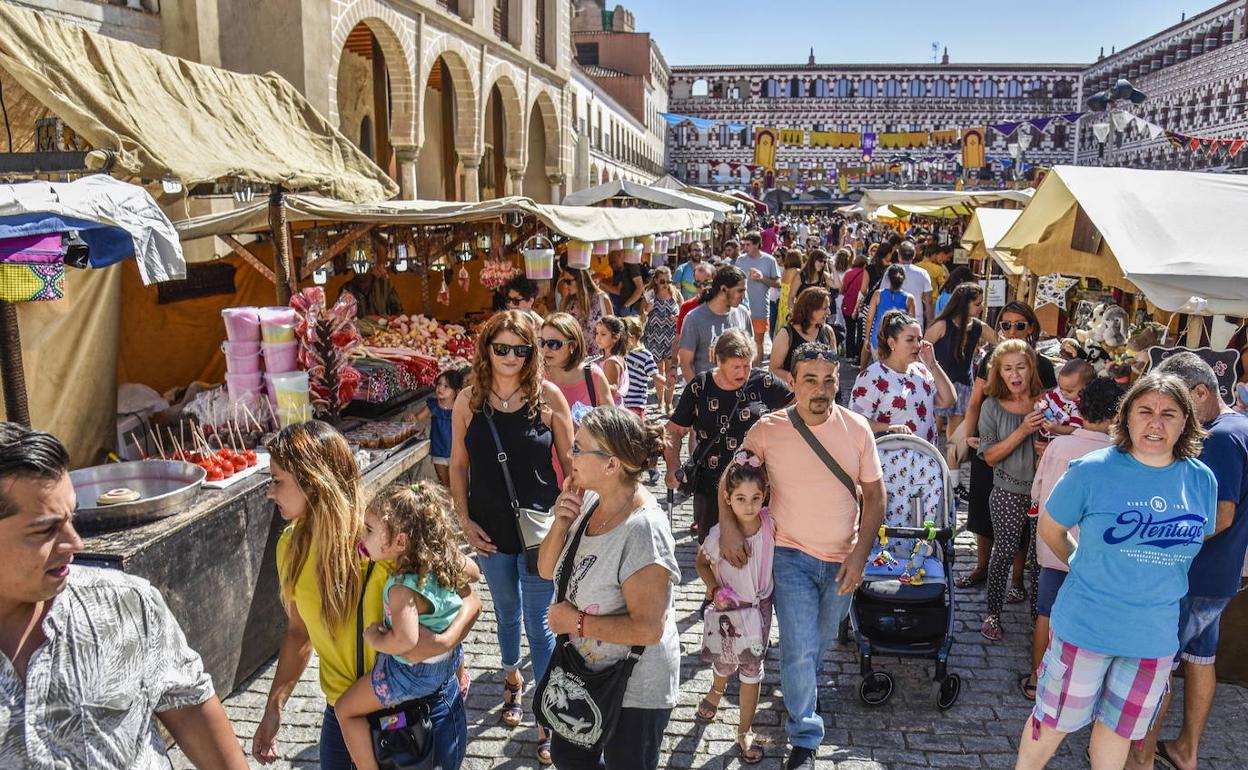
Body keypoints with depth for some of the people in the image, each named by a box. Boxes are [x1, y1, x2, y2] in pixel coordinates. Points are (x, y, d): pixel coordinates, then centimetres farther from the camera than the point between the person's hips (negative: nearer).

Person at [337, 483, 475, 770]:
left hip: (412, 671, -7)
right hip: (450, 658, 7)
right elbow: (474, 573, 7)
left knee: (346, 709, 10)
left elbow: (405, 640, -45)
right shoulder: (448, 559, -14)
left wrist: (373, 637, -26)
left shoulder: (402, 588, -34)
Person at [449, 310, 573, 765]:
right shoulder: (469, 399, -5)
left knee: (540, 624, 3)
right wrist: (464, 520, -2)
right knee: (506, 613, 23)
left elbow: (569, 462, -4)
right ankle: (511, 676, 50)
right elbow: (458, 464, 3)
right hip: (491, 531, 3)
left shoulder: (548, 396, -10)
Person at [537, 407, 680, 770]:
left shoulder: (642, 530, -31)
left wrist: (576, 621, -21)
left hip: (634, 690, -8)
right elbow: (548, 570, 2)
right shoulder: (589, 499, -8)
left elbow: (648, 629, -30)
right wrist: (561, 523, -16)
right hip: (586, 670, 8)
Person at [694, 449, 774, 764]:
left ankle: (745, 731, 32)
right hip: (729, 609, -1)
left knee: (752, 670, 12)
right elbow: (702, 564, -5)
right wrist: (715, 589, -19)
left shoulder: (771, 523, -20)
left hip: (760, 608, 1)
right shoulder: (719, 534, -23)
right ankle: (715, 694, 55)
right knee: (725, 664, 18)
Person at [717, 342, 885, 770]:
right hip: (791, 556, -2)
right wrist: (728, 525, -15)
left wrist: (860, 554, -9)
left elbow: (874, 494, -1)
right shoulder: (768, 430, -11)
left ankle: (800, 690, 52)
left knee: (819, 646, 20)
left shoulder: (856, 429, -7)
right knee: (800, 650, -6)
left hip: (842, 560, 2)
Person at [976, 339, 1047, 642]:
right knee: (1006, 550, -6)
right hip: (1008, 492, -1)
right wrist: (1023, 430, -19)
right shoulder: (993, 406, -2)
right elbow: (990, 456, -8)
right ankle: (993, 613, 9)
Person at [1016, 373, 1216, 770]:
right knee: (1054, 722, 11)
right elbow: (1051, 528, -1)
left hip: (1156, 634, 3)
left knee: (1119, 726, 21)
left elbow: (1199, 540, 14)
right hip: (1086, 626, -3)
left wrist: (1159, 580, 10)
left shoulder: (1202, 480, -4)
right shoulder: (1092, 470, -15)